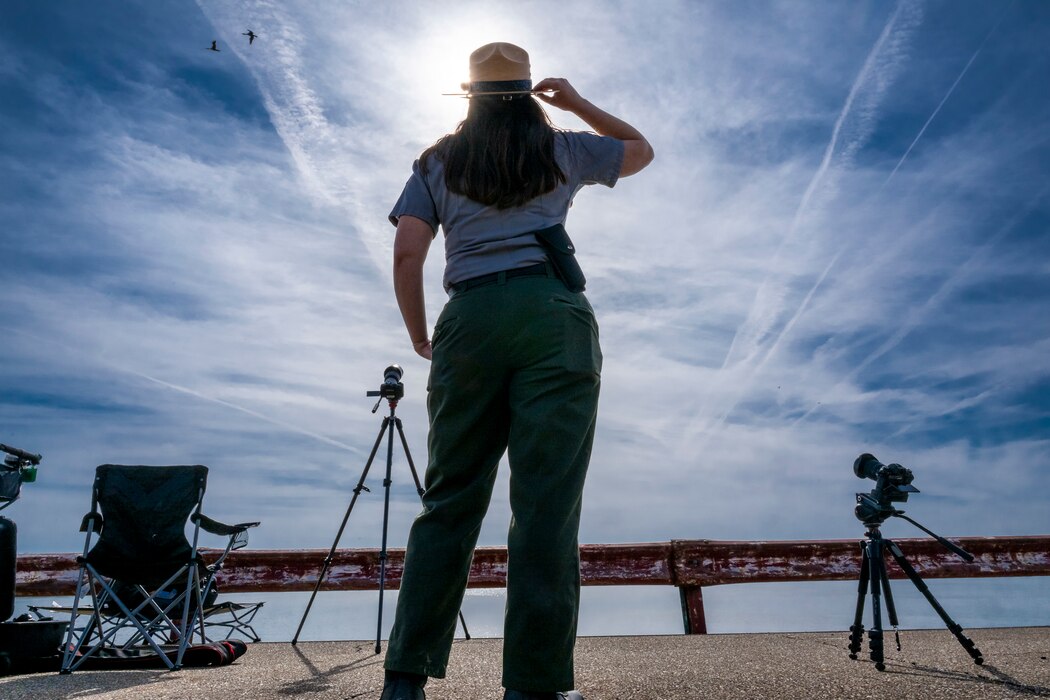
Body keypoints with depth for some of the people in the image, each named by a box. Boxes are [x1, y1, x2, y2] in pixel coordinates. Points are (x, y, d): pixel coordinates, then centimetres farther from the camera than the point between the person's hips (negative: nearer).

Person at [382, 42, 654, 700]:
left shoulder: (437, 162, 18)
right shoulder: (563, 150, 18)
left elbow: (407, 255, 6)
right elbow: (642, 149, 36)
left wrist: (421, 336, 16)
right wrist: (577, 103, 35)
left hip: (468, 320, 2)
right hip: (553, 315, -1)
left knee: (450, 501, 4)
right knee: (546, 504, -7)